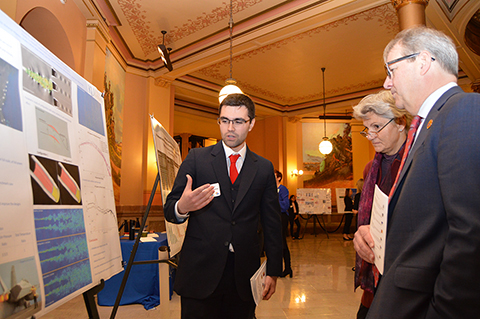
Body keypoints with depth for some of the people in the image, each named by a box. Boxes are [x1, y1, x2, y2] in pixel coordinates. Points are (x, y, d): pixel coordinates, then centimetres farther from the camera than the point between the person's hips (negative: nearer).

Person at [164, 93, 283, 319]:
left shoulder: (264, 168, 6)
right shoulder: (196, 159, 1)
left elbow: (272, 223, 8)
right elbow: (169, 210, 0)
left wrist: (273, 271, 6)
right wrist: (182, 208, -24)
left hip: (243, 275, 2)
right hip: (200, 272, -1)